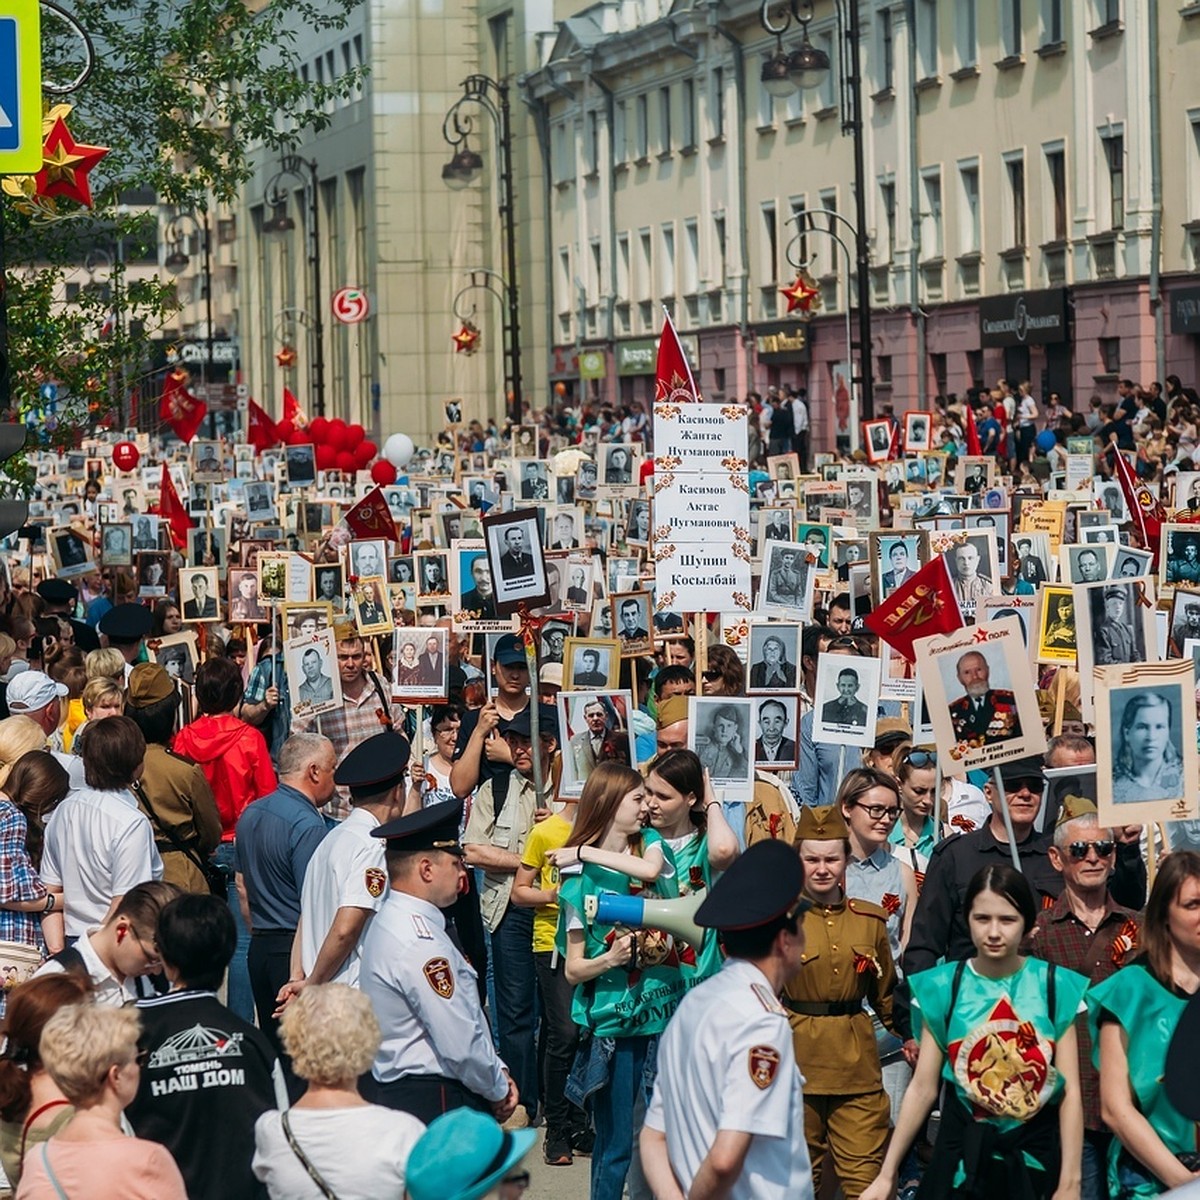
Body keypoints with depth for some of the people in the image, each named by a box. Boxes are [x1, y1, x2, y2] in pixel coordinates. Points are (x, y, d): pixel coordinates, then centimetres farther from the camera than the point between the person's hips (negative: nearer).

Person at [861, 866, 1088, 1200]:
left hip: (1036, 1156, 0)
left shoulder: (1056, 986, -3)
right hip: (962, 1153, 0)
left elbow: (1071, 1091, -4)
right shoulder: (943, 987, -2)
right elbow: (923, 1088, 1)